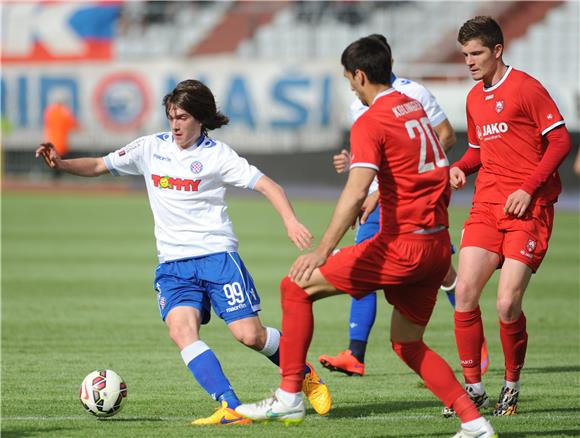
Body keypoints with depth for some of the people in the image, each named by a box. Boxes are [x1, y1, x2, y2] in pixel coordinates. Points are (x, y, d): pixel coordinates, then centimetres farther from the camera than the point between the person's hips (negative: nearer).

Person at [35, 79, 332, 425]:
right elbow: (100, 166, 15)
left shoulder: (216, 154, -3)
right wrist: (61, 164, -3)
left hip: (217, 255, -3)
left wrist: (291, 221, -23)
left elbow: (267, 185, -7)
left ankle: (306, 376, 19)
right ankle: (231, 408, -27)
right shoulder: (152, 147, 8)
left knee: (250, 334, -10)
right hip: (173, 263, 3)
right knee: (181, 330, -22)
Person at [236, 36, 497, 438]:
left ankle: (289, 397, -2)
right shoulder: (414, 108, 14)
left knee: (297, 287, -1)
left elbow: (356, 192, -25)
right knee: (407, 344, 20)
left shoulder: (371, 123, -11)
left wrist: (323, 250, -32)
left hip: (402, 246, -8)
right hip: (437, 245, 8)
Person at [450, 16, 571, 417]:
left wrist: (528, 189, -16)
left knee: (507, 304, -12)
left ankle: (512, 388, 9)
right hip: (487, 205, 6)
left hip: (528, 207, -6)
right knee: (464, 294, -7)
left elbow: (561, 141, -9)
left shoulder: (525, 88, -6)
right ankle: (473, 388, 4)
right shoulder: (475, 98, 16)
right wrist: (459, 168, 6)